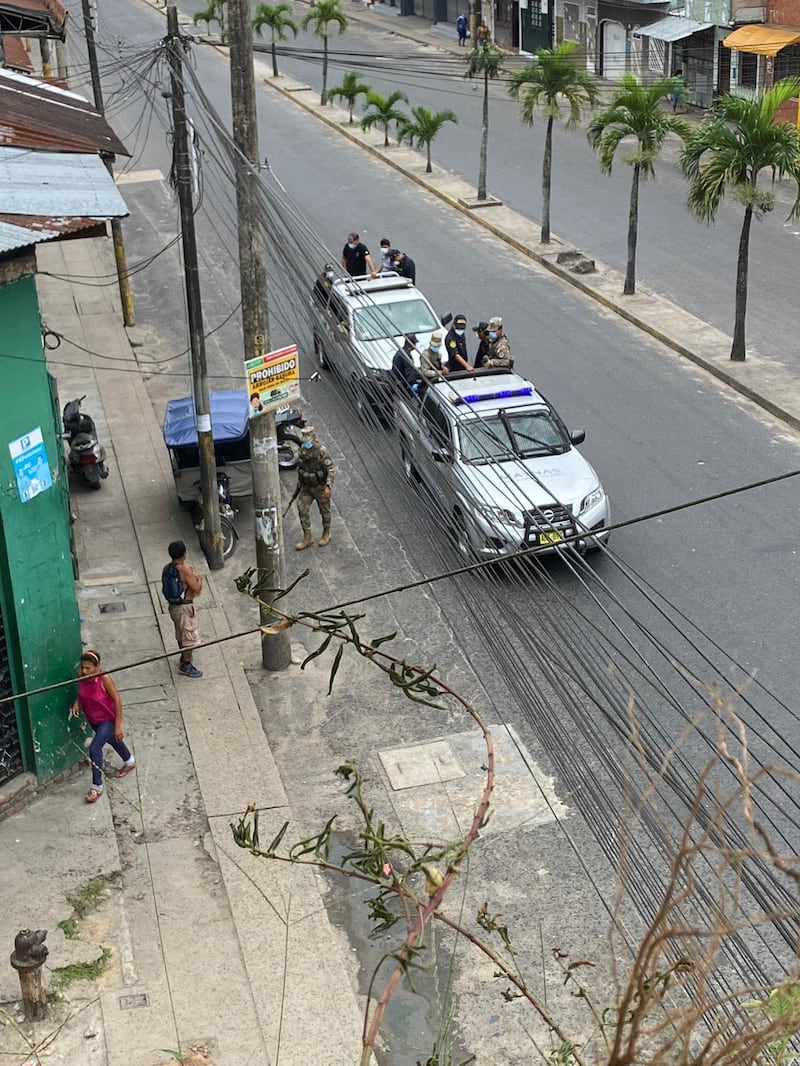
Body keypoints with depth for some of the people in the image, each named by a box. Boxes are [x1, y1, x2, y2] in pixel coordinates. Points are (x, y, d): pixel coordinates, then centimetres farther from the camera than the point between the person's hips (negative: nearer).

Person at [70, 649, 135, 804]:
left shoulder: (104, 678, -32)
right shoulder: (81, 675, -17)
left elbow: (117, 700, -23)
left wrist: (118, 725, -20)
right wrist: (76, 703, -14)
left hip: (107, 719, -7)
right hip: (92, 719, 7)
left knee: (94, 749, -14)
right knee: (111, 740, 28)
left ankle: (97, 787, 2)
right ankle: (129, 761, 57)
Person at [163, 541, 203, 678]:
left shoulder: (166, 569, 0)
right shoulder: (185, 570, -24)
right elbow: (197, 589, -22)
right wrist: (199, 580, 0)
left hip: (172, 605, 8)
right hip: (184, 607, -8)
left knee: (181, 634, 25)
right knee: (189, 637, 5)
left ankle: (184, 658, 42)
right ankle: (186, 666, 12)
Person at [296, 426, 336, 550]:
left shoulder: (322, 451, -22)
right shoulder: (303, 448, -2)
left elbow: (332, 470, -22)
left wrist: (328, 486, -28)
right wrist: (299, 482, 18)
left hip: (320, 487, -6)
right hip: (306, 487, 6)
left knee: (324, 511, 11)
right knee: (302, 509, -2)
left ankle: (326, 534, 31)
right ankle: (307, 538, 5)